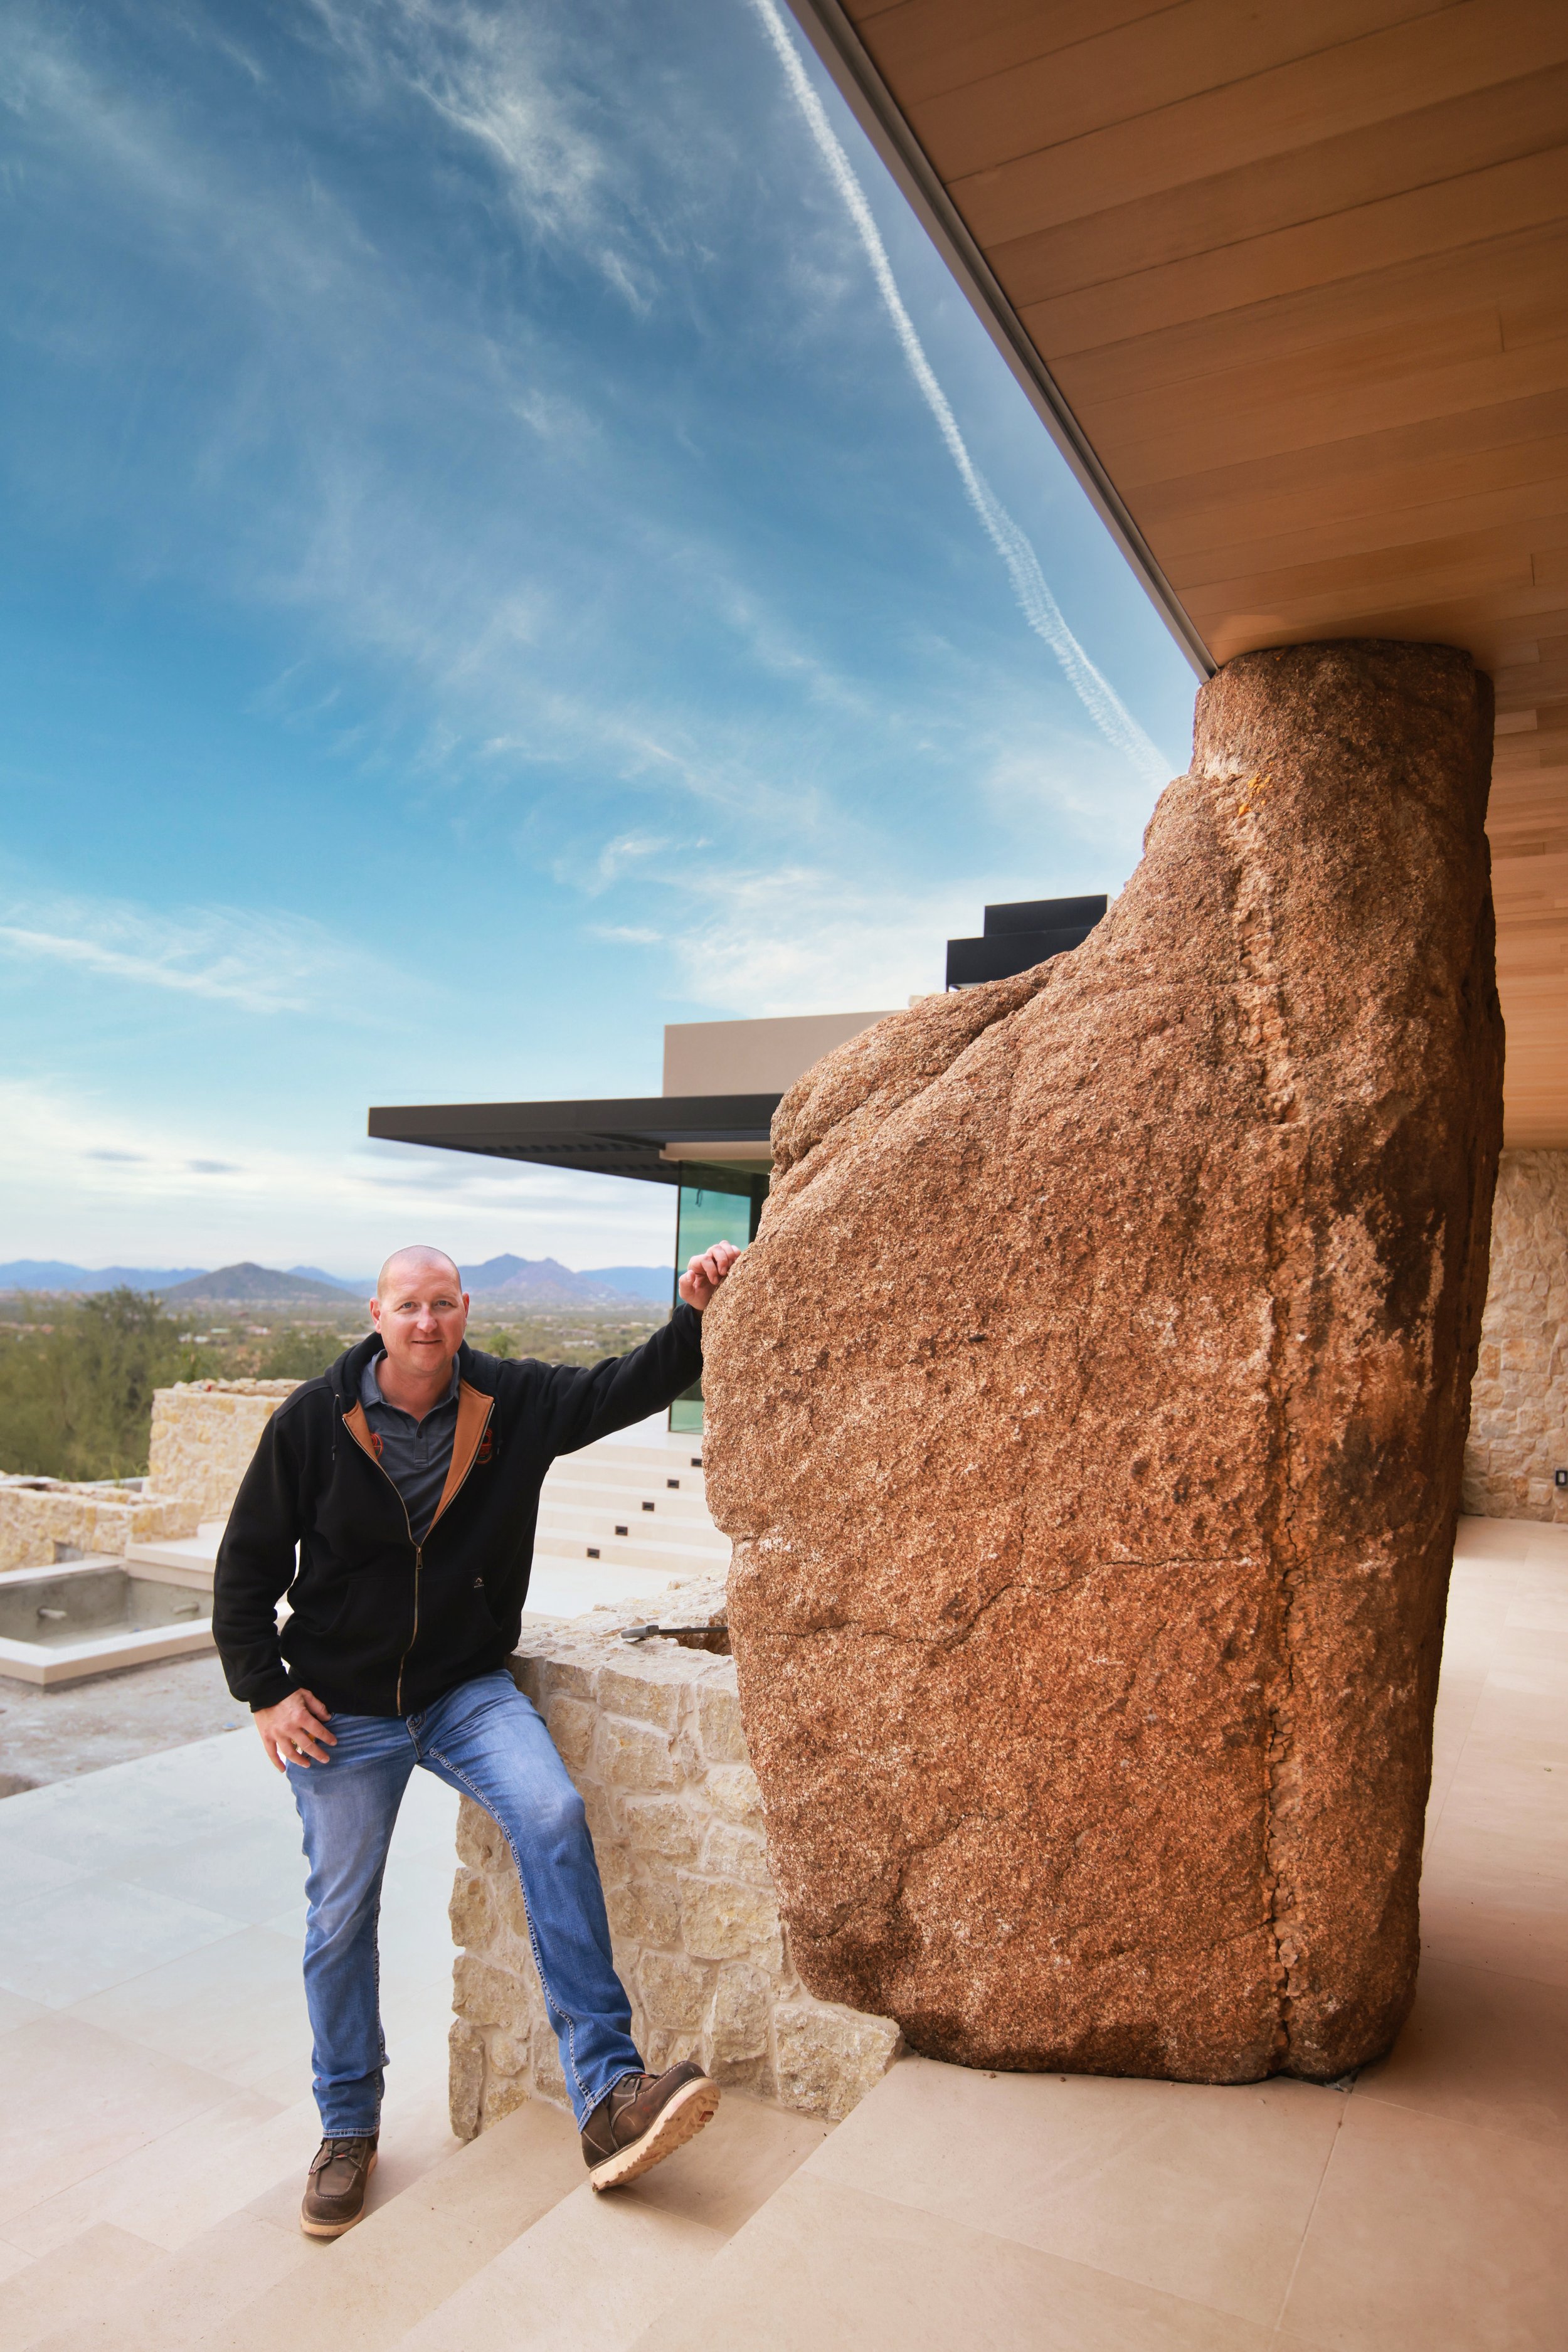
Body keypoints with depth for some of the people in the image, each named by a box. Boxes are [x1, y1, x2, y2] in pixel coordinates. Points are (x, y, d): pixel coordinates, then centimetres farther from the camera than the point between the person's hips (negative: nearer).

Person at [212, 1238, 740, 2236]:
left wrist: (696, 1314, -19)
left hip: (469, 1690, 0)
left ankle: (609, 2097, -19)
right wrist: (265, 1689, -5)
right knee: (341, 1915, 10)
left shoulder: (515, 1401, -7)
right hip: (342, 1708, 0)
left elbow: (628, 1387, -4)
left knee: (554, 1816, -25)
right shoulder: (313, 1420, -11)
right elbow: (249, 1565, -2)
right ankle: (349, 2129, 35)